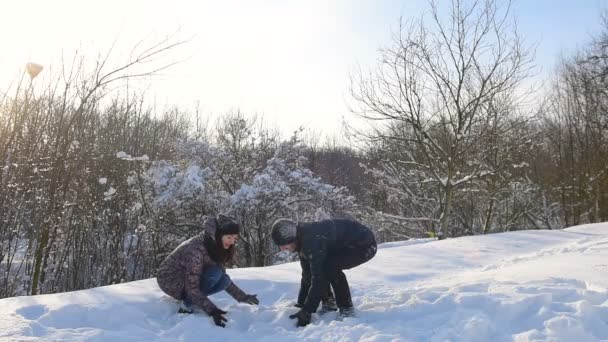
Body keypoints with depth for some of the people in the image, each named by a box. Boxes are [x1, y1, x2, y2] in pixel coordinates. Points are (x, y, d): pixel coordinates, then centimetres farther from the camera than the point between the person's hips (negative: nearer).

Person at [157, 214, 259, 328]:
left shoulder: (217, 247, -6)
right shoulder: (197, 249, -32)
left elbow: (223, 277, 5)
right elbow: (192, 288, -32)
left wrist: (243, 297, 1)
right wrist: (212, 310, -38)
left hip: (186, 277, 8)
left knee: (224, 280, -14)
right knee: (214, 273, -29)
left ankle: (186, 298, 2)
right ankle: (186, 306, -15)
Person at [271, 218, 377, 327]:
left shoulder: (312, 241, -32)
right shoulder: (303, 240, -2)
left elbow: (318, 278, -32)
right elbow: (307, 274, 6)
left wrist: (306, 312, -27)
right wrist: (301, 303, 6)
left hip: (365, 245, -10)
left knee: (330, 266, -30)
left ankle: (347, 308, -13)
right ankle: (328, 302, 13)